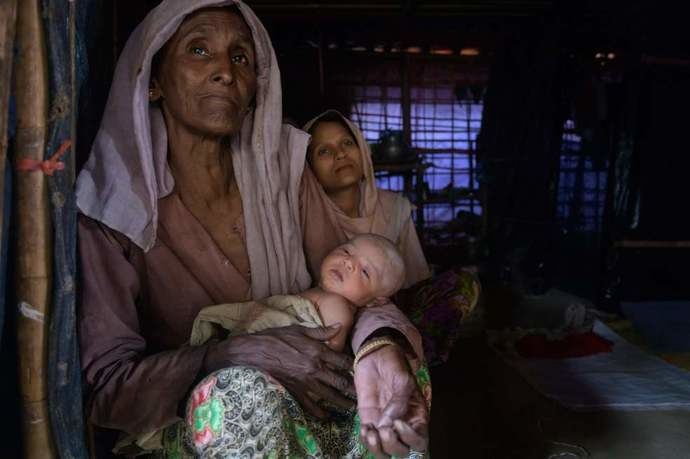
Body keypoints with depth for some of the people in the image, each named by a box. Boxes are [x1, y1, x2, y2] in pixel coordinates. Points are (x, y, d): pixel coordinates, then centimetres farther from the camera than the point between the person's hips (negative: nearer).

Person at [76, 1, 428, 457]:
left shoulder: (284, 163, -5)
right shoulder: (113, 209, -13)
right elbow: (104, 388, -15)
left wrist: (379, 343, -31)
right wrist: (236, 355, -32)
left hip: (299, 413, 3)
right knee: (248, 389, -33)